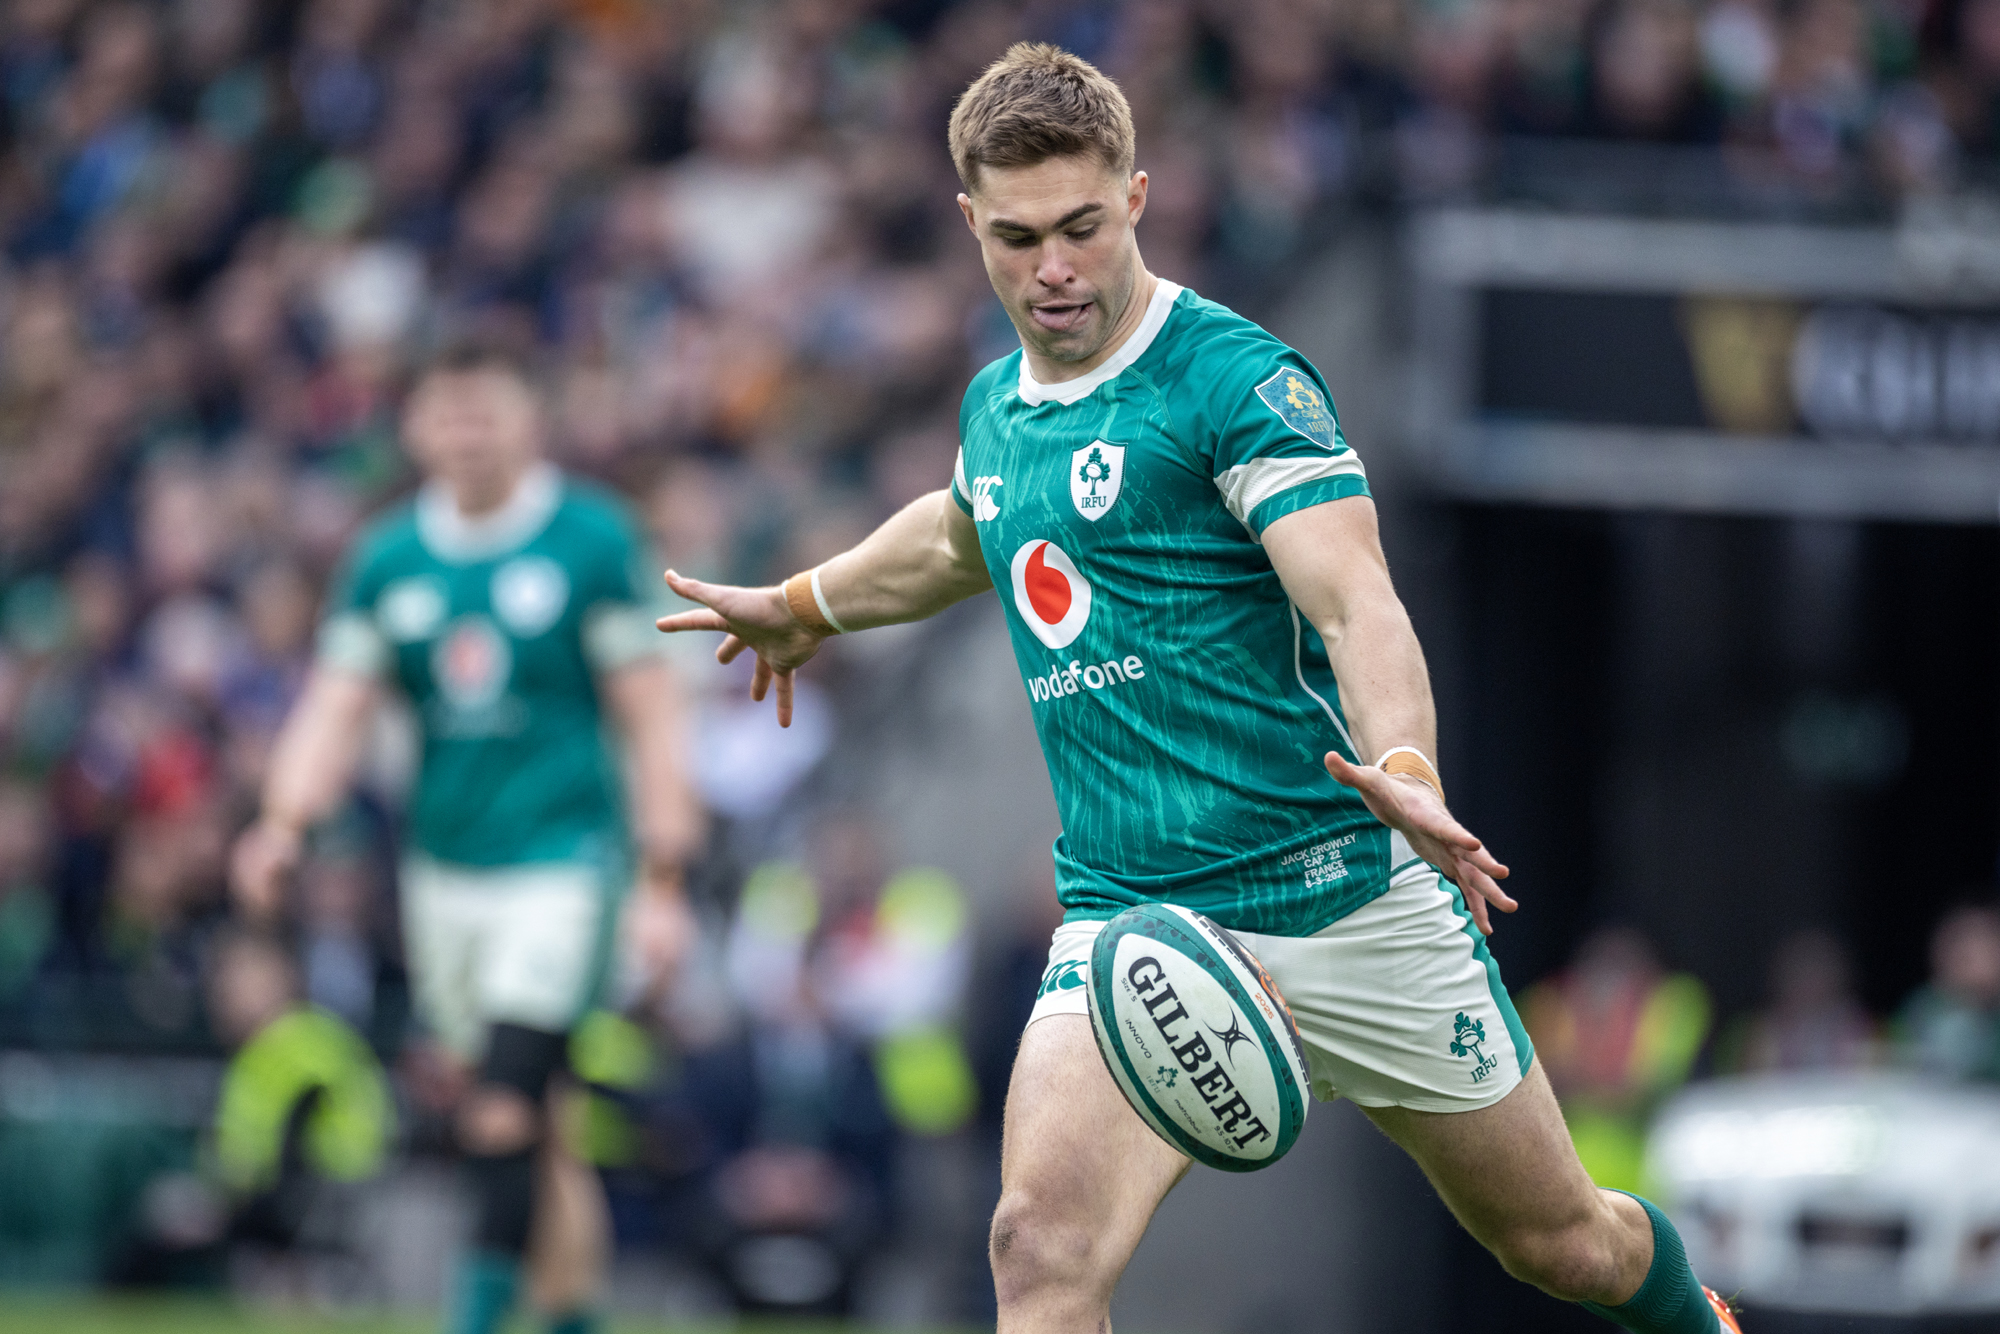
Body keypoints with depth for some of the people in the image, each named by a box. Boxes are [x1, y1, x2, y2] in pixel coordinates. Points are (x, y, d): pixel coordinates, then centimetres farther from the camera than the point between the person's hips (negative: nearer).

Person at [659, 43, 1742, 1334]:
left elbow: (1358, 606, -24)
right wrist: (804, 605, 49)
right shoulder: (995, 407, 9)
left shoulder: (1240, 379, -12)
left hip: (1342, 896, -4)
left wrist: (1405, 772, -43)